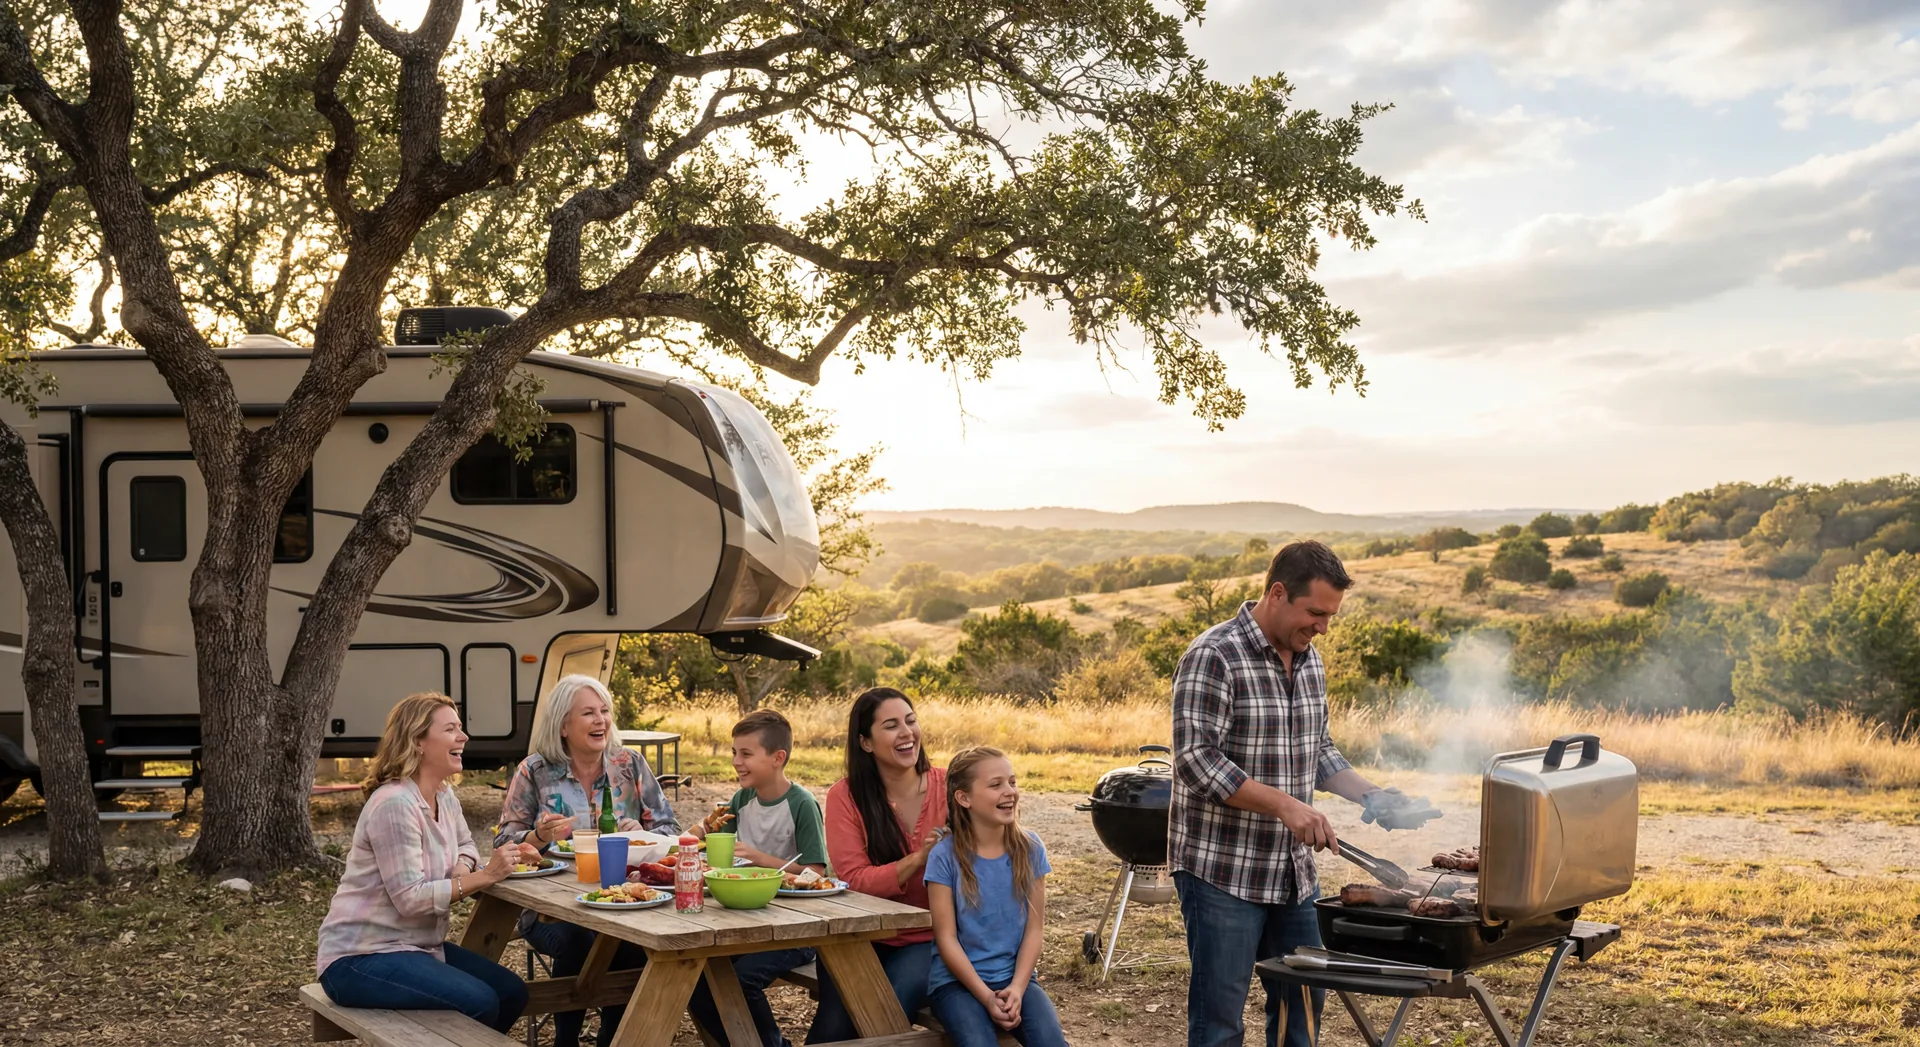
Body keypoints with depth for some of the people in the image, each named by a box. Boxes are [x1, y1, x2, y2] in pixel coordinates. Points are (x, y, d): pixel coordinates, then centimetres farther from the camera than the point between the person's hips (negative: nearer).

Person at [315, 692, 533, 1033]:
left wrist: (463, 867, -6)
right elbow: (410, 898, -24)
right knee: (479, 1003, -23)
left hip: (416, 945, 9)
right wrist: (483, 877, -27)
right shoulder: (394, 804, -22)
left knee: (512, 992, 0)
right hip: (360, 957, -9)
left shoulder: (444, 796, 7)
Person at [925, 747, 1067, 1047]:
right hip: (957, 980, -3)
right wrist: (987, 997, -16)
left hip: (1015, 977, 3)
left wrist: (1017, 988, -13)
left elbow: (1033, 928, 1)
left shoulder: (1030, 850, 2)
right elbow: (946, 938, -8)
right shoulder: (945, 857, -7)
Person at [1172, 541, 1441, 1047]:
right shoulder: (1214, 657, -17)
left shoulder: (1309, 659, 9)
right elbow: (1196, 760, -24)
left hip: (1292, 869, 8)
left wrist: (1371, 796, 3)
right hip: (1222, 870, -8)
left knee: (1302, 1003, 16)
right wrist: (1284, 804, -30)